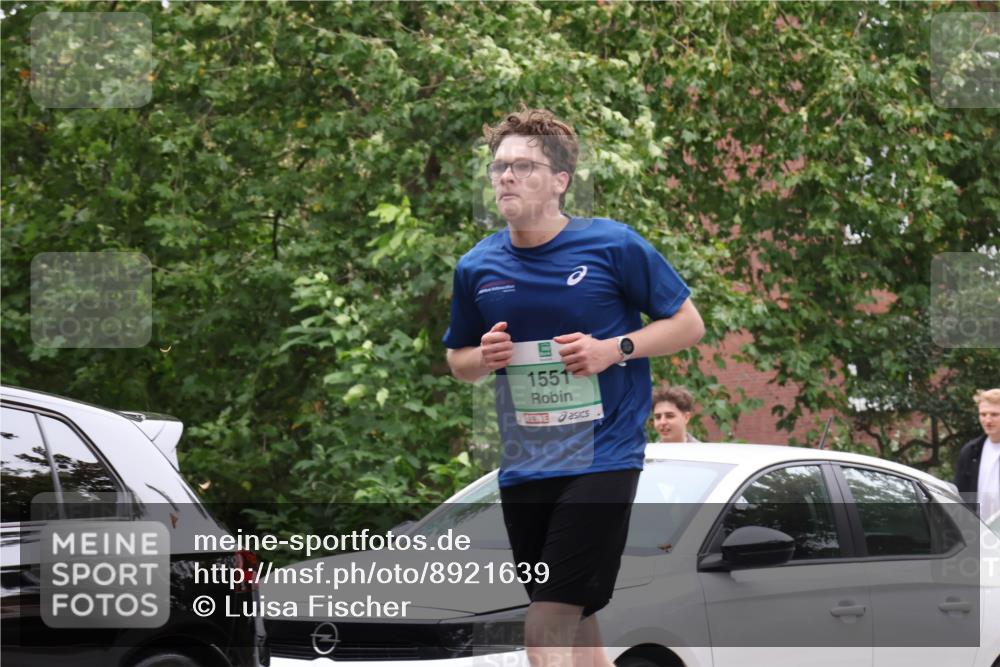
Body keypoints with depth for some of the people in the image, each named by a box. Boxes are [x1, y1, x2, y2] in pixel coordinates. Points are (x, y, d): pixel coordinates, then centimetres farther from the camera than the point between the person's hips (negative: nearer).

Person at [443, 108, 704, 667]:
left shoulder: (614, 246, -5)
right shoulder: (477, 268, 6)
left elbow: (689, 323, 2)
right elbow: (458, 361, 20)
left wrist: (615, 349, -13)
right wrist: (485, 357, -3)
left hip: (602, 458, -5)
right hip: (524, 467, 5)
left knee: (550, 621, -15)